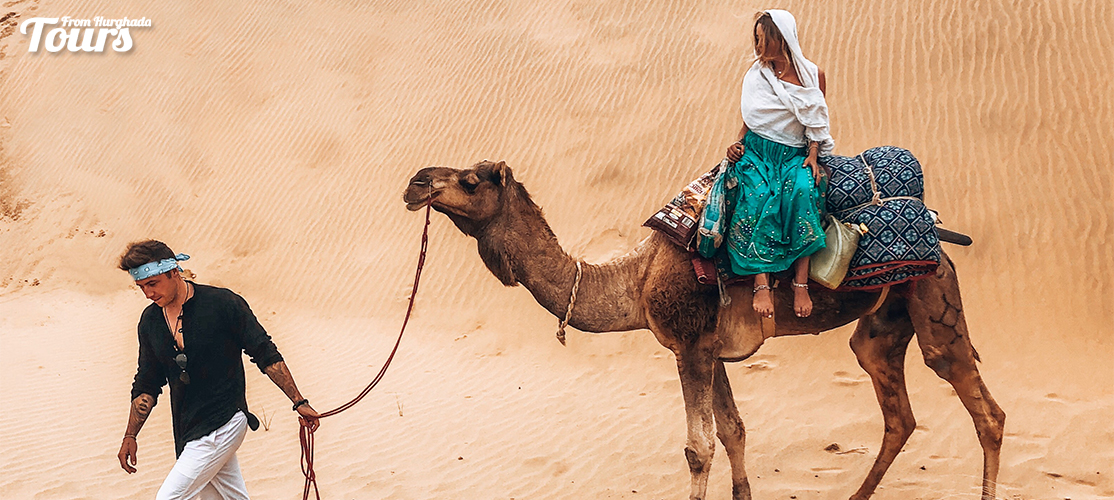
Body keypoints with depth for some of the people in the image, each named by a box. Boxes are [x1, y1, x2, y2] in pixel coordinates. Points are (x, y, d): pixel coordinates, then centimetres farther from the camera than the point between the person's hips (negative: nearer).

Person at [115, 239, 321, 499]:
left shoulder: (223, 303, -11)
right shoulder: (150, 321, 6)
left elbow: (266, 355, -7)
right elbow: (147, 383, 17)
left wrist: (299, 402, -8)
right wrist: (130, 436, 13)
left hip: (223, 425, -6)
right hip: (189, 430, 6)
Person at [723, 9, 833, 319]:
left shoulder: (813, 75, 6)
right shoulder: (756, 74, 7)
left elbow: (817, 122, 12)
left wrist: (813, 155, -3)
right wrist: (738, 144, -5)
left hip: (795, 154, 0)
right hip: (756, 150, 0)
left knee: (802, 191, -34)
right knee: (758, 198, -33)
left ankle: (801, 282, -33)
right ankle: (761, 284, -37)